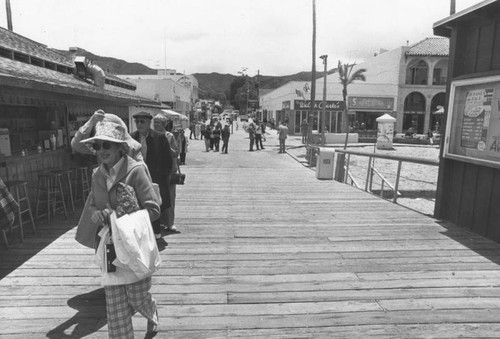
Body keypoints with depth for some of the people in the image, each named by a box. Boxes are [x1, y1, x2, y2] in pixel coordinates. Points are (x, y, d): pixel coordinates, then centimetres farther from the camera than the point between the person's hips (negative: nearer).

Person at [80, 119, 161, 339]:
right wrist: (96, 213, -6)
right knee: (115, 304, 8)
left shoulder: (136, 170, -15)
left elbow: (153, 210, -14)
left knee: (137, 296, 8)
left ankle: (152, 315, 43)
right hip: (110, 244, 5)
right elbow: (93, 205, 16)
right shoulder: (97, 175, 4)